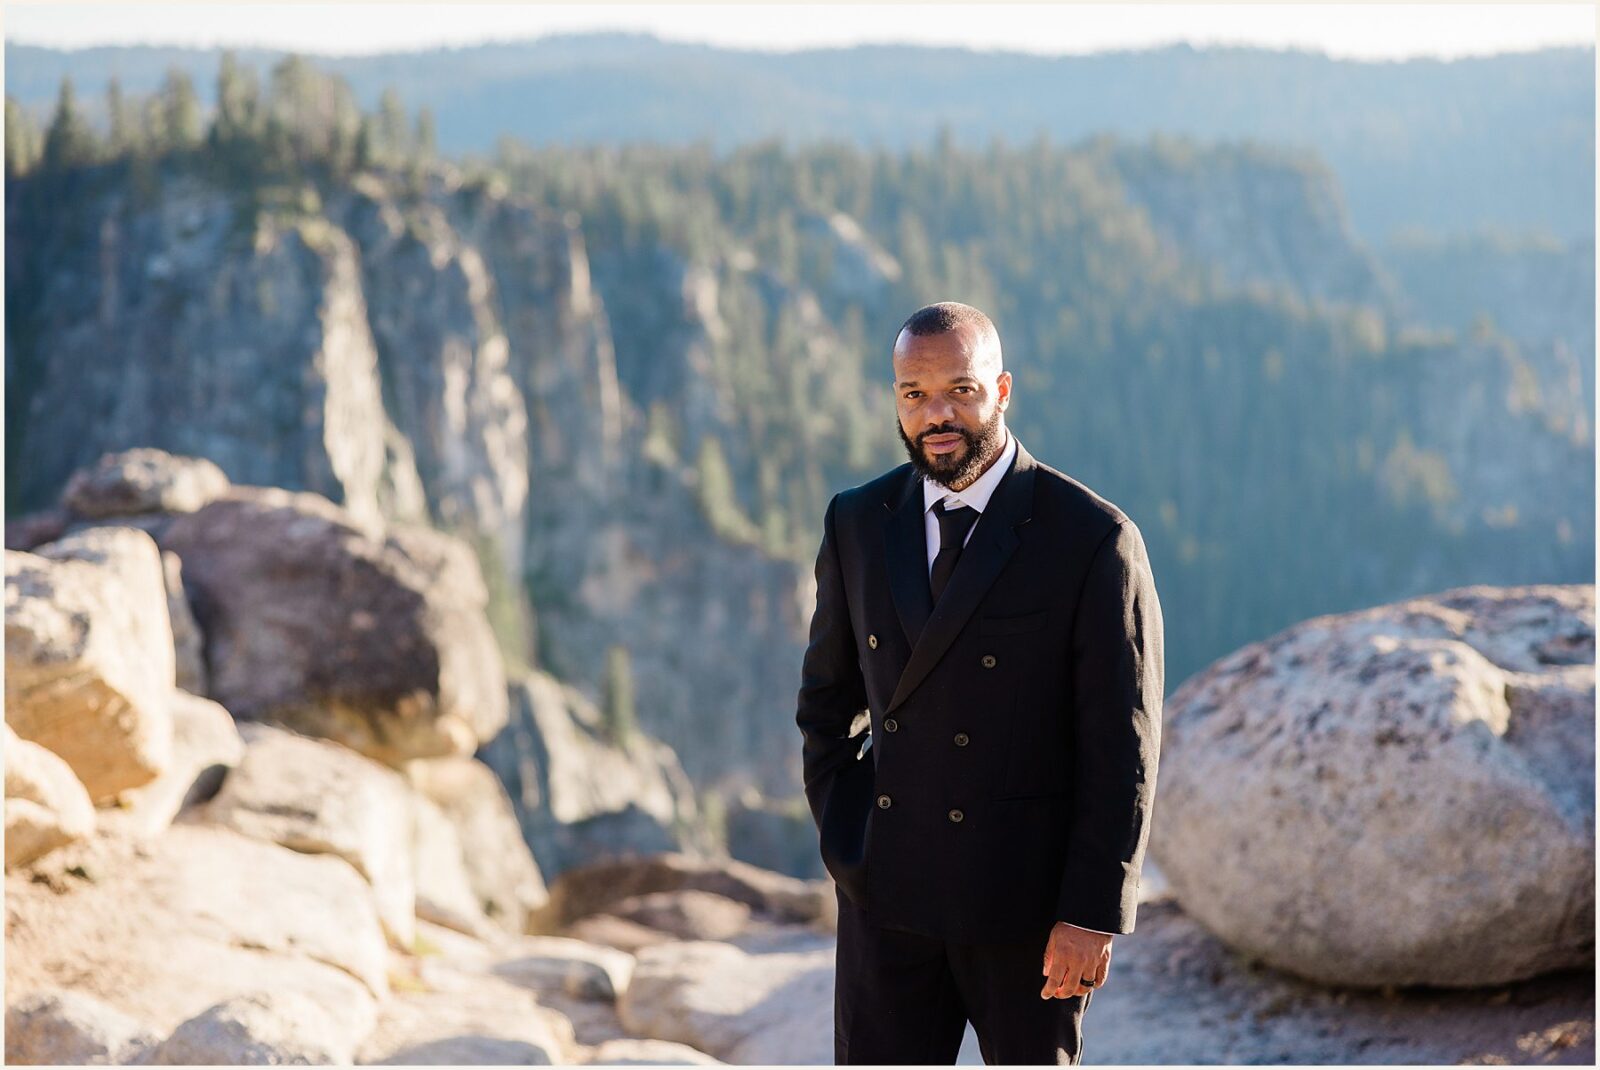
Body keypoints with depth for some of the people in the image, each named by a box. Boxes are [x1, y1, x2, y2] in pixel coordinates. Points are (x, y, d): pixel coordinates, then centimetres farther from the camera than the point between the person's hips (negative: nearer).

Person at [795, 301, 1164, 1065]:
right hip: (887, 892, 4)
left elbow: (1122, 745, -12)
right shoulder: (859, 522, 3)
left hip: (1026, 898, -4)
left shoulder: (1093, 540, -12)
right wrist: (837, 834, 6)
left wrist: (1093, 913, -14)